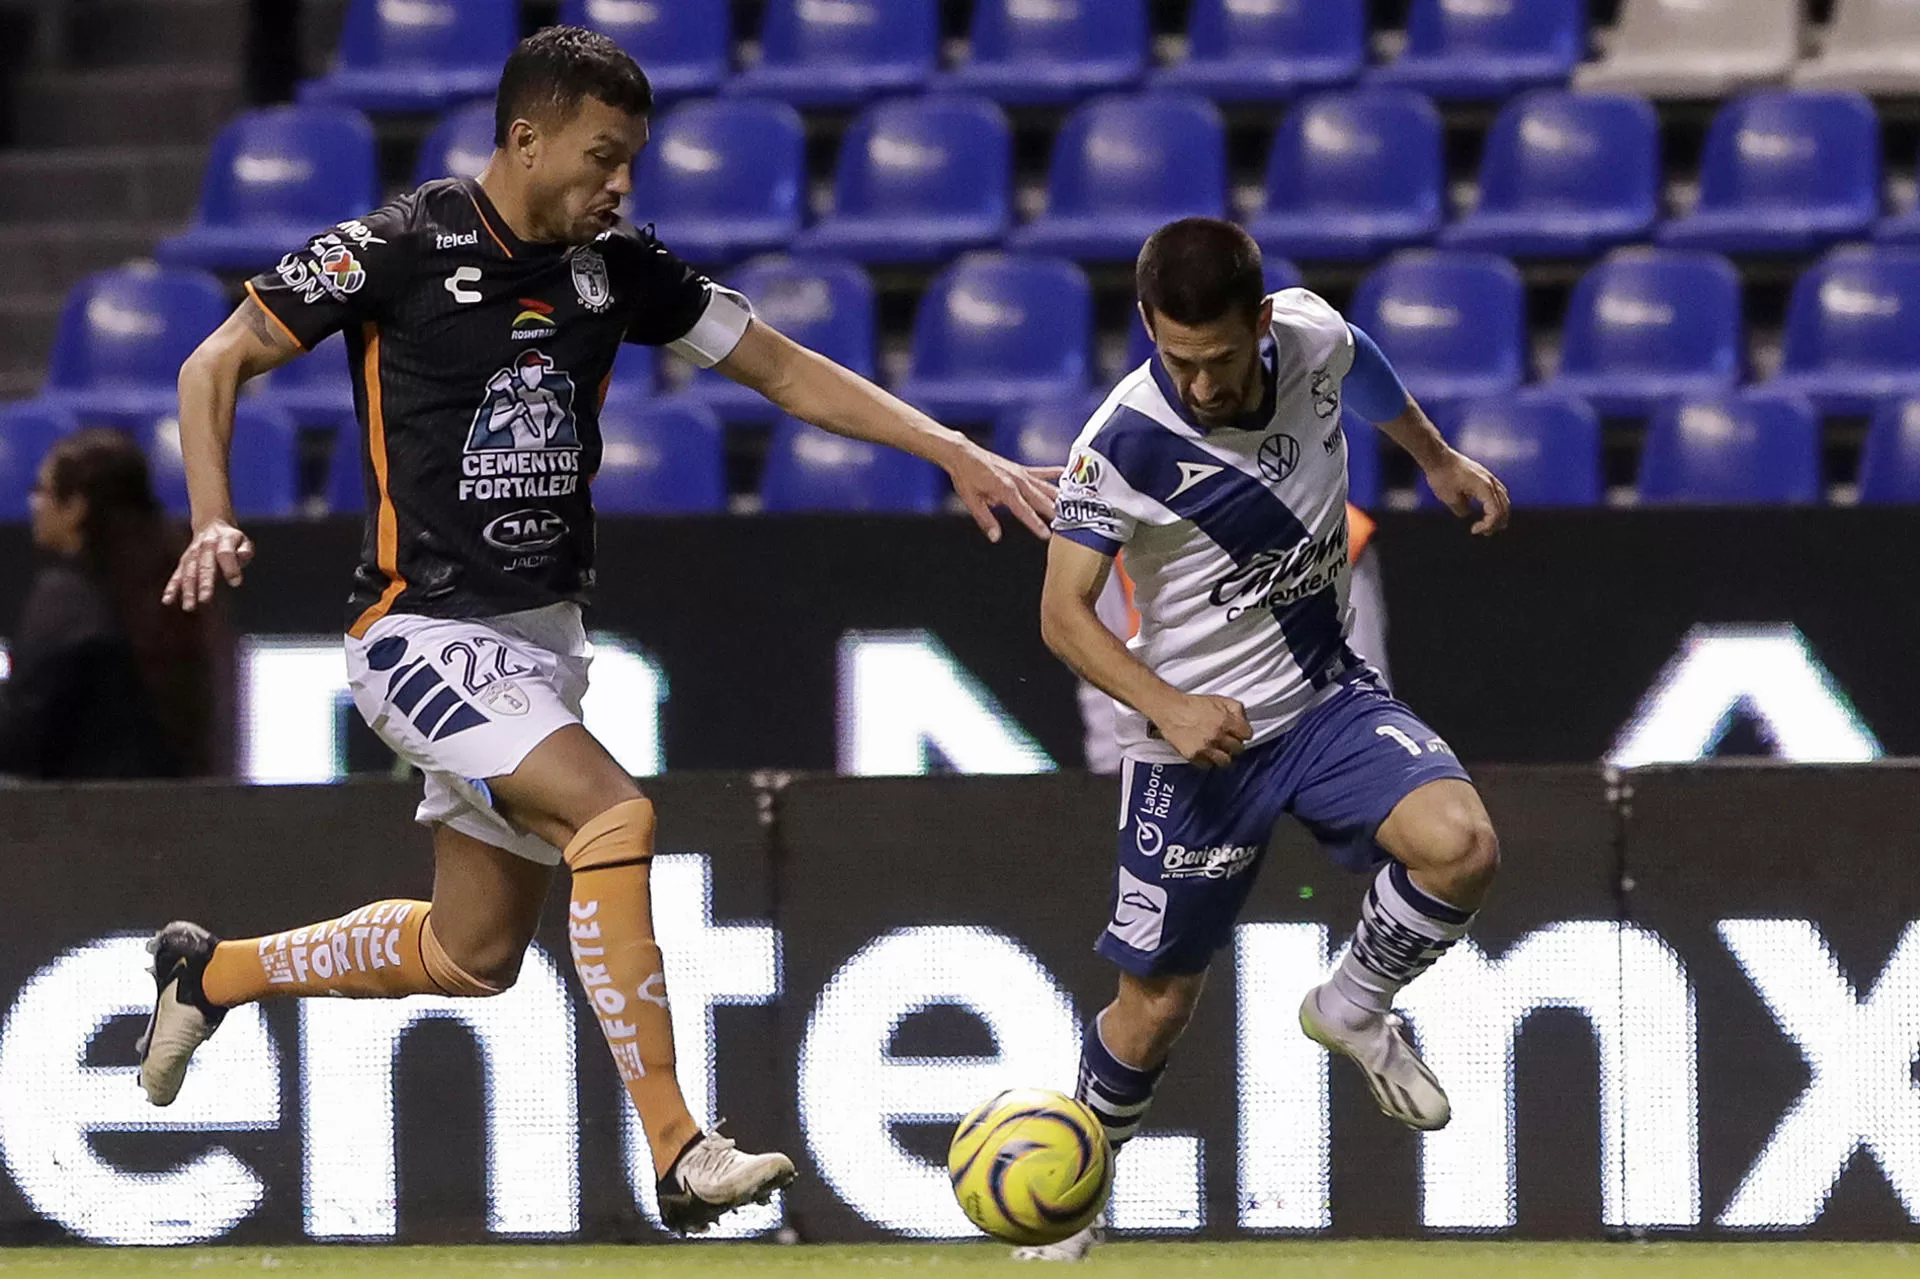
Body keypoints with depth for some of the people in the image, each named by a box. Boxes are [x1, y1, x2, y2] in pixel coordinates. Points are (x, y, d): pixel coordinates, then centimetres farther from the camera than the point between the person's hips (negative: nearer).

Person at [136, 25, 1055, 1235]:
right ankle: (681, 1157, -28)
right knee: (613, 815, -27)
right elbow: (217, 365, -4)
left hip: (543, 636, 7)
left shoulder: (615, 265, 3)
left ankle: (214, 973, 38)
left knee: (474, 953, 13)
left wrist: (956, 452, 0)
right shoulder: (399, 249, -12)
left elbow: (786, 369, 9)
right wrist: (215, 523, -18)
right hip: (423, 628, -7)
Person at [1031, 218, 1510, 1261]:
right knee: (1155, 1002, 4)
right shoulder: (1124, 443, -23)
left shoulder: (1313, 340, -11)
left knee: (1458, 845, -25)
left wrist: (1438, 458, 31)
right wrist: (1170, 705, -35)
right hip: (1197, 742, -3)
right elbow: (1064, 613, -20)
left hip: (1328, 698, 3)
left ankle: (1354, 1010, 5)